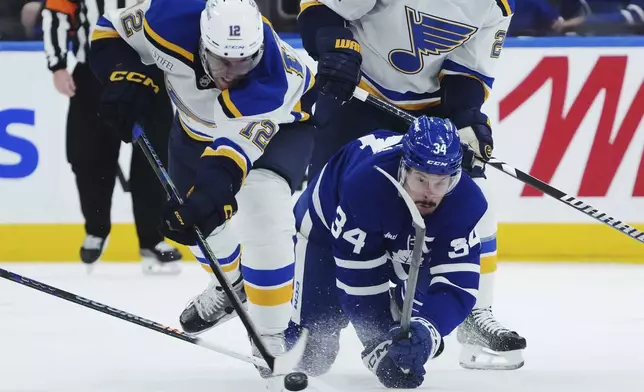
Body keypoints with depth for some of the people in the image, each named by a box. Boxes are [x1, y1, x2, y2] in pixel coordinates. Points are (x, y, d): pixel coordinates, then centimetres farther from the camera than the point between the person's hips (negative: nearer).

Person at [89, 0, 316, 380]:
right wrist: (125, 78, -34)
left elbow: (231, 157, -47)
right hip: (199, 122, 5)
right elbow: (111, 33, -18)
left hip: (283, 121, -5)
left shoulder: (271, 81, -45)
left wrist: (208, 195, -62)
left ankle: (271, 336, -18)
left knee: (262, 209, -28)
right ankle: (229, 286, 47)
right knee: (197, 217, 14)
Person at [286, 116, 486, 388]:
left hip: (401, 238, 3)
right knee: (311, 354, -5)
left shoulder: (465, 201, -34)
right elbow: (360, 280, -37)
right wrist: (380, 345, -40)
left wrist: (426, 331, -54)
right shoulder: (365, 184, -44)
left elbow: (458, 284, -37)